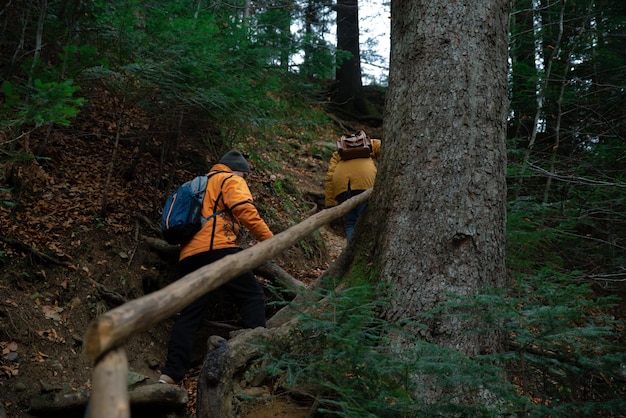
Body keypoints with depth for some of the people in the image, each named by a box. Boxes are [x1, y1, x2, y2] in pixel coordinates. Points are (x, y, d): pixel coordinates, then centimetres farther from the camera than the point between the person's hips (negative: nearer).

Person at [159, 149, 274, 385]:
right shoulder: (230, 180, 11)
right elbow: (244, 210, -7)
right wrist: (268, 239, -6)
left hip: (189, 255, 8)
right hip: (217, 249, -7)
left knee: (190, 313, 5)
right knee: (252, 296, -2)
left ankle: (171, 373, -3)